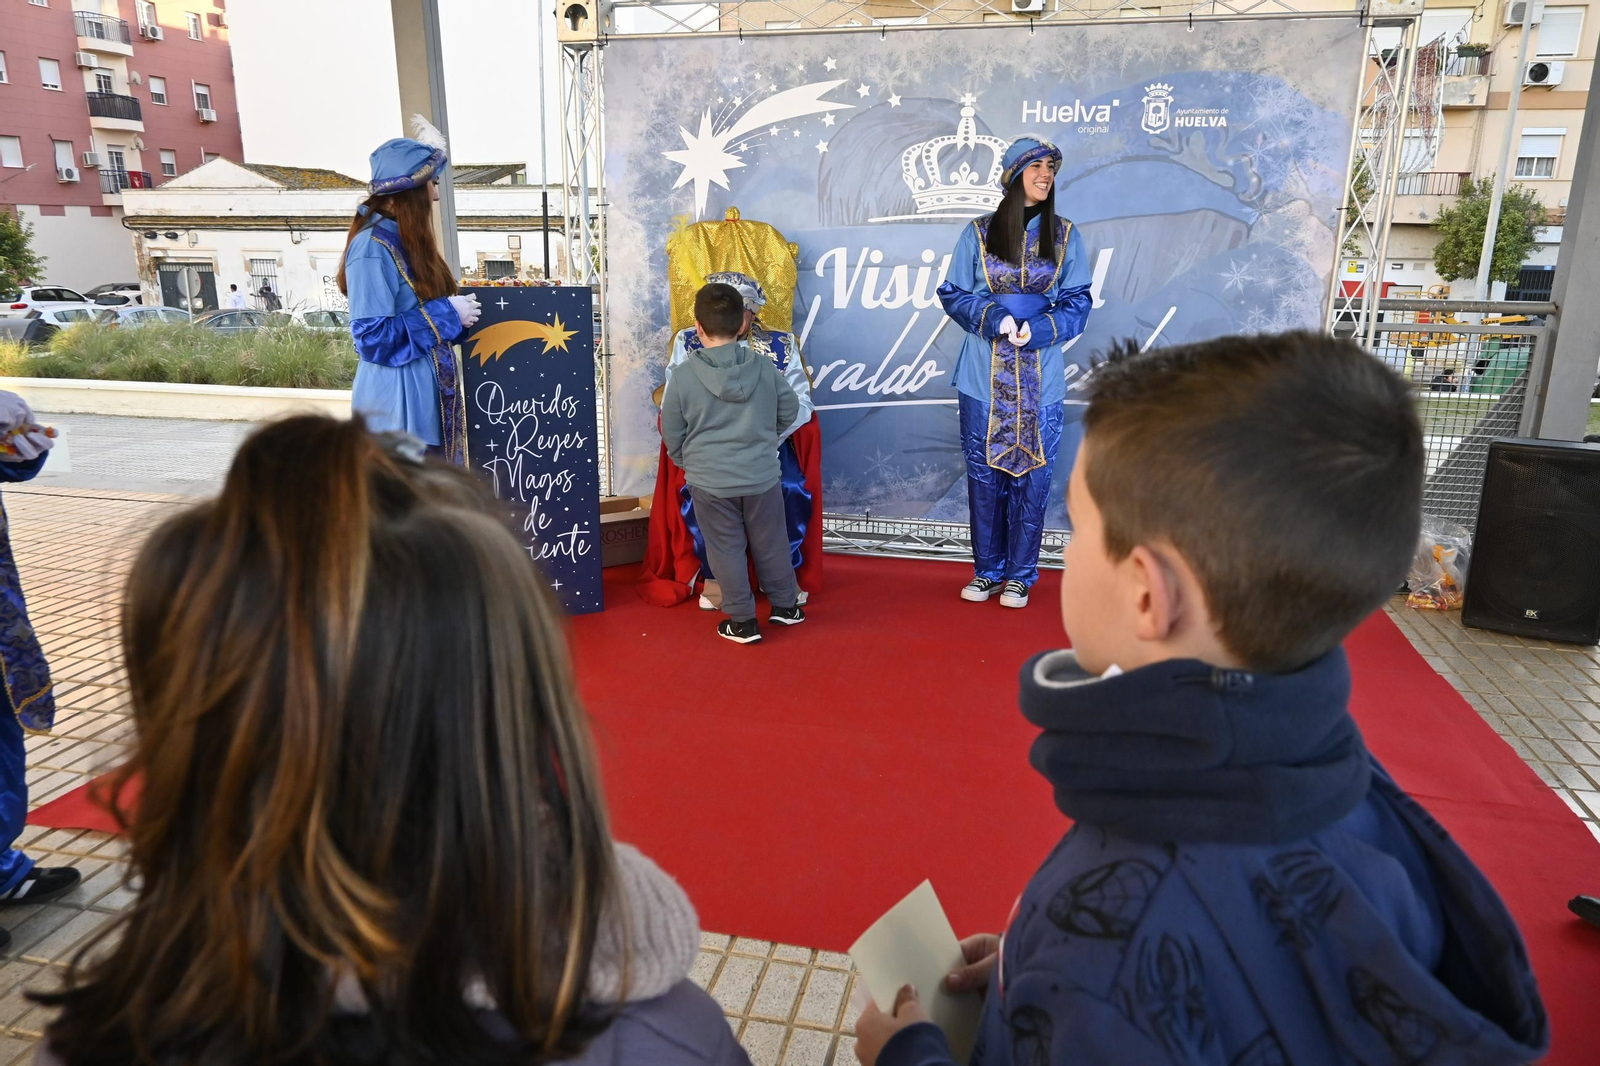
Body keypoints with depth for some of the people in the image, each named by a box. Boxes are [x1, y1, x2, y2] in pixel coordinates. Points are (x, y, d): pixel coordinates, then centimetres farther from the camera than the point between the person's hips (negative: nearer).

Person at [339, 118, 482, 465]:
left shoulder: (404, 239, 13)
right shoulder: (372, 246, -15)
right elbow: (373, 337, -19)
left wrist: (457, 308, 7)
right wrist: (446, 314, -14)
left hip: (428, 396, 9)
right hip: (399, 404, -9)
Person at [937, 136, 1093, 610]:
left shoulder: (1065, 237, 7)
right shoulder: (978, 233, 4)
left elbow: (1077, 303, 4)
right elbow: (953, 293, 4)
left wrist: (1038, 329, -15)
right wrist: (994, 318, -14)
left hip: (1041, 381, 0)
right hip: (984, 379, 0)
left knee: (1033, 476, 3)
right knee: (984, 474, 5)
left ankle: (1020, 576, 15)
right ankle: (987, 571, 19)